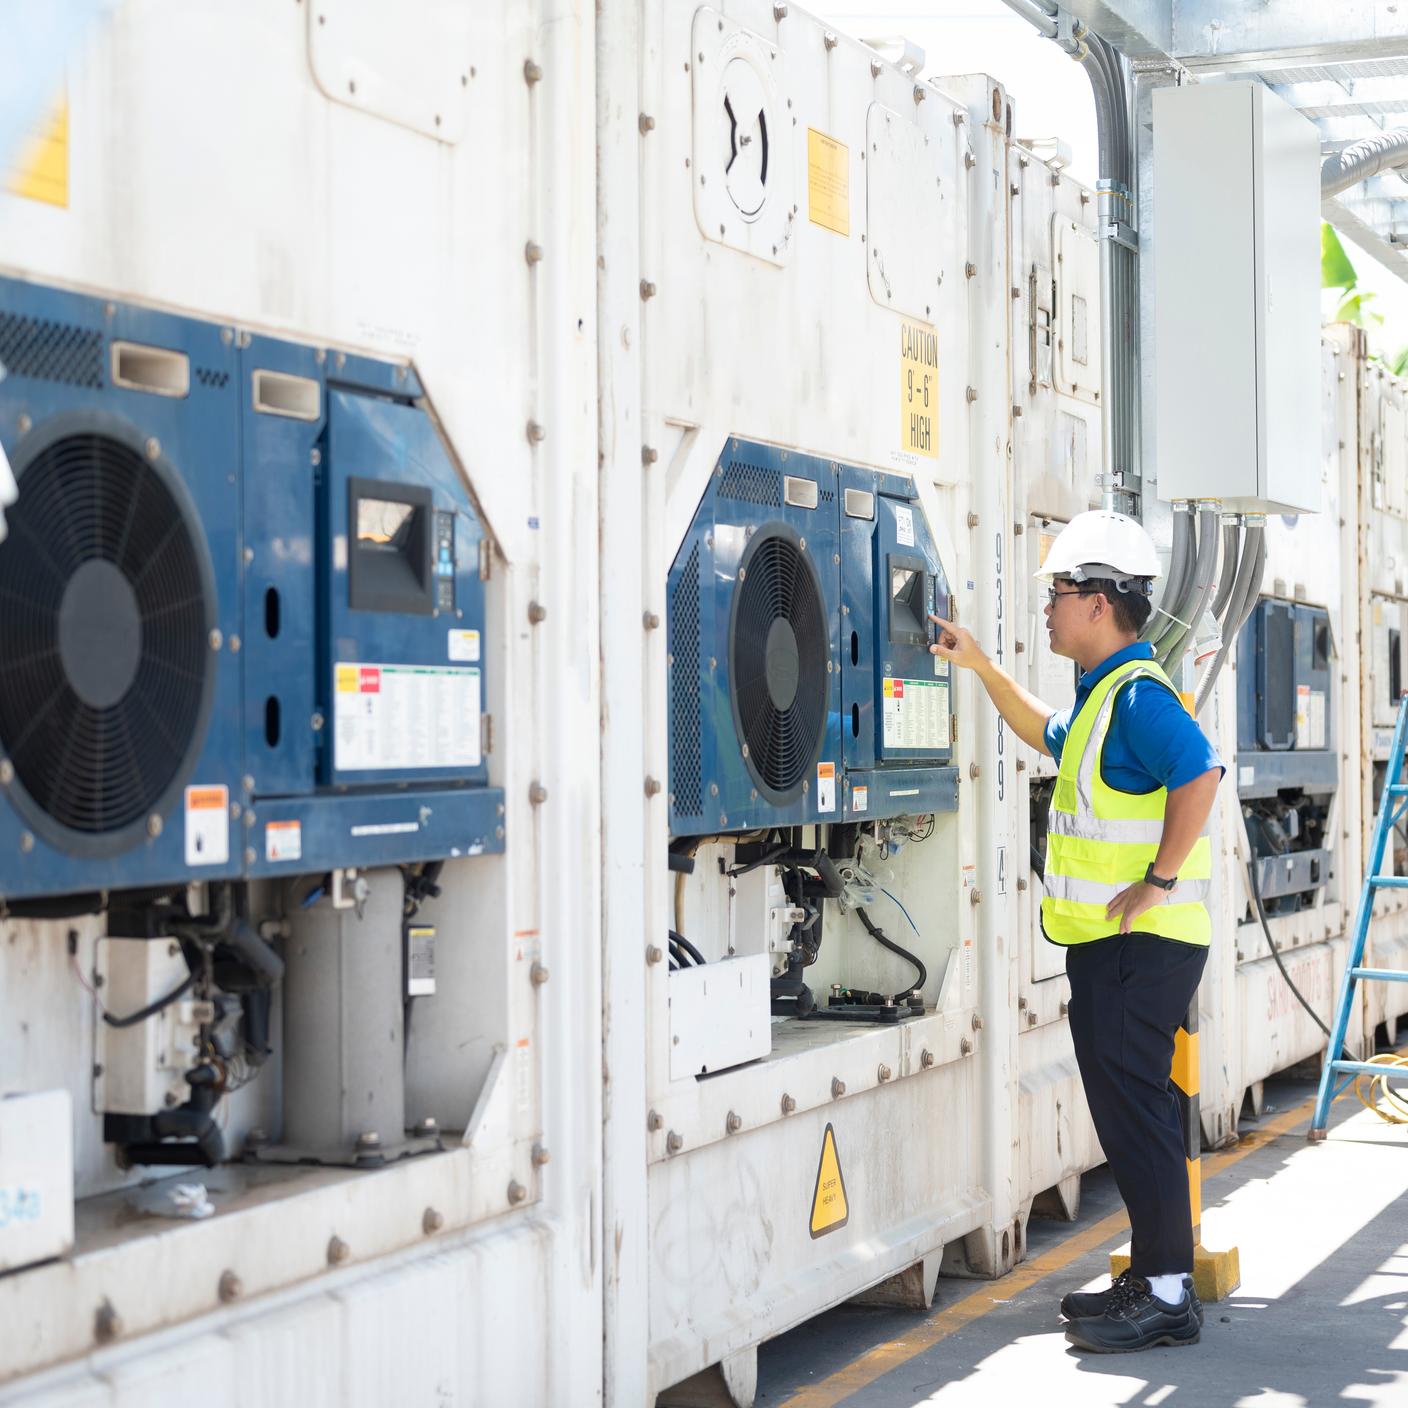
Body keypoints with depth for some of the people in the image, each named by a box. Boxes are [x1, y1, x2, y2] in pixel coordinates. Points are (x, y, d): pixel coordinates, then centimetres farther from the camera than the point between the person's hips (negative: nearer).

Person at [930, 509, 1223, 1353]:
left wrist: (1160, 879, -26)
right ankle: (1155, 1276, 22)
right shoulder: (1104, 696, 17)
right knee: (1127, 1109, 14)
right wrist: (981, 666, 31)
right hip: (1109, 942, 10)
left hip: (1140, 942, -10)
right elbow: (1048, 735, 37)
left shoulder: (1137, 694, -16)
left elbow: (1200, 774, -29)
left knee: (1134, 1109, -8)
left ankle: (1167, 1295, -3)